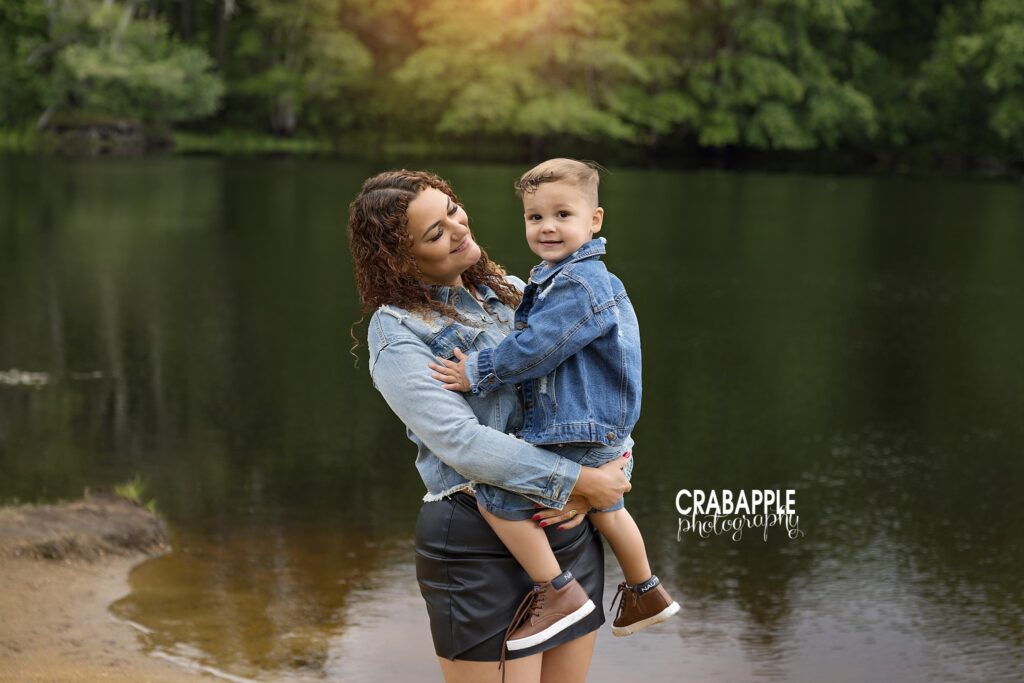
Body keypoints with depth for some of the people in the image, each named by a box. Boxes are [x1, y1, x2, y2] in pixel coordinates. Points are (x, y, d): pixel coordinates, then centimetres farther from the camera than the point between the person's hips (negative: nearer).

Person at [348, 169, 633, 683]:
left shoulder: (512, 292, 10)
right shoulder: (396, 336, -8)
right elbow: (463, 443, -18)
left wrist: (587, 492, -7)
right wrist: (579, 482, -17)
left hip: (570, 526, 6)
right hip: (478, 542, -6)